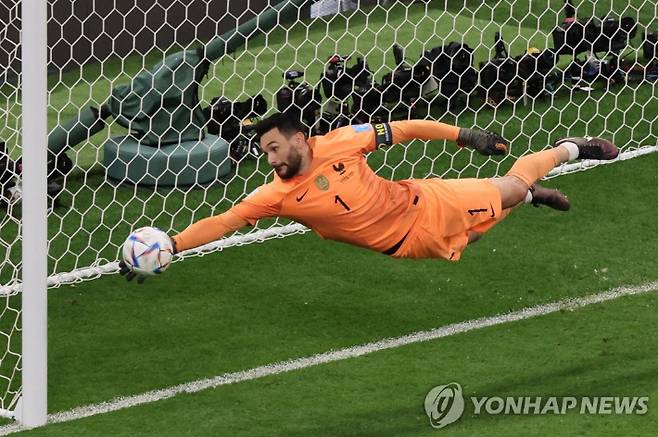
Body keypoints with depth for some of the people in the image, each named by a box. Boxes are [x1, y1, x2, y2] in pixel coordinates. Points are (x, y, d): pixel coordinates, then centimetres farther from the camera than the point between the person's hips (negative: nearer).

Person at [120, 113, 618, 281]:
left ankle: (570, 148, 43)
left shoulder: (339, 143, -21)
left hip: (423, 204, -1)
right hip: (406, 245, 1)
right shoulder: (278, 195, -17)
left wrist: (464, 135, -15)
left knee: (509, 185, 13)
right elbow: (222, 222, -21)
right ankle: (533, 197, 44)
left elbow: (404, 129, -14)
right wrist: (167, 247, -31)